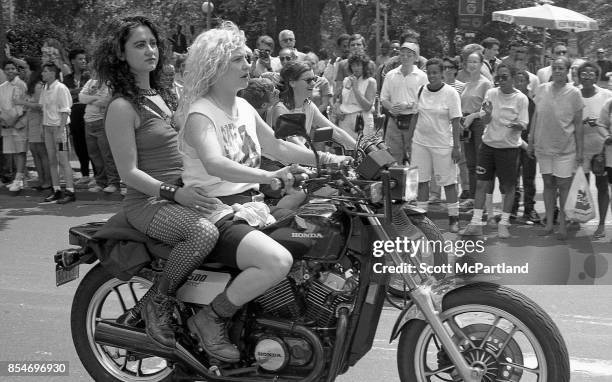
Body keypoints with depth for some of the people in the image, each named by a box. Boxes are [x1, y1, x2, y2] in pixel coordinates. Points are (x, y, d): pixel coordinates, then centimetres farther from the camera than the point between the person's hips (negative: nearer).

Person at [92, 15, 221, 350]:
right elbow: (129, 172, -15)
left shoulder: (155, 98, 17)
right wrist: (174, 193, -23)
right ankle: (156, 303, -12)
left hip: (179, 194, 9)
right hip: (148, 203, -9)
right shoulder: (122, 107, -10)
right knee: (204, 232, -34)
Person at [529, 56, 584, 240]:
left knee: (563, 185, 0)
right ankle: (549, 223, 17)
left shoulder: (574, 93, -7)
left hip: (565, 148, -3)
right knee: (548, 183, 9)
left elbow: (578, 125, -4)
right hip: (543, 146, 3)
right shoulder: (542, 89, 2)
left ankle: (562, 224, 12)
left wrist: (580, 150, -5)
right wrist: (531, 140, 8)